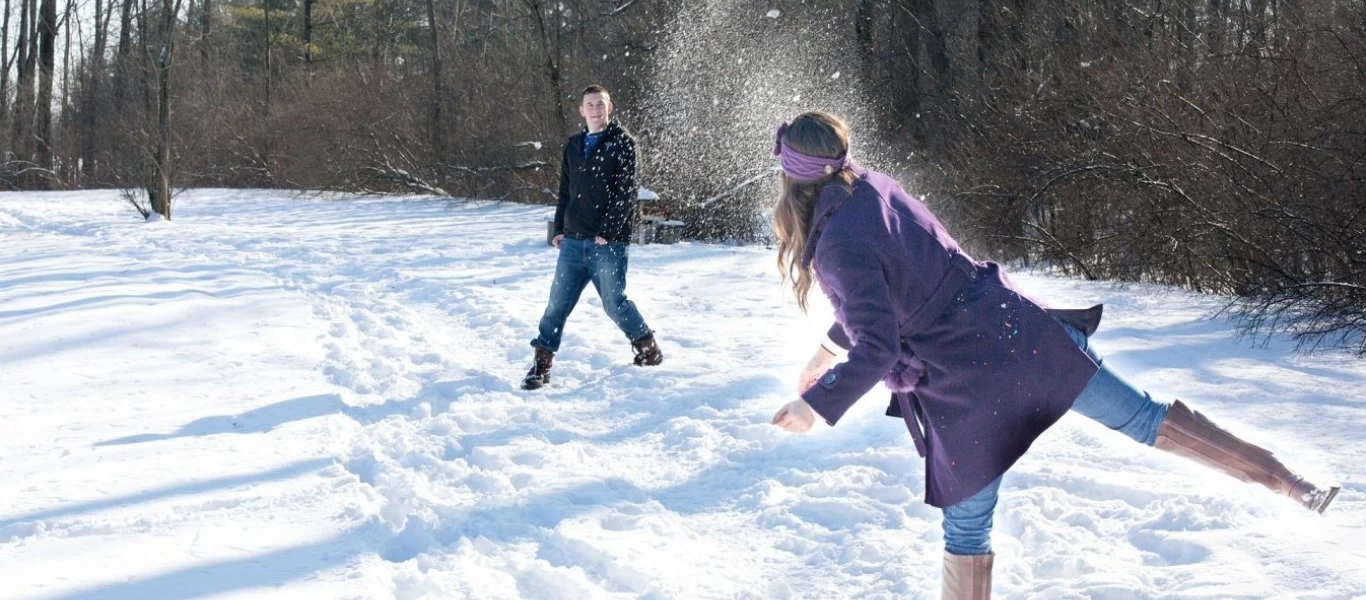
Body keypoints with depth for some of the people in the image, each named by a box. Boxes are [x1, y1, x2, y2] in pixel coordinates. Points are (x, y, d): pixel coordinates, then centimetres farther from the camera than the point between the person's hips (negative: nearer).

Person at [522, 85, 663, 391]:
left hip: (608, 242, -5)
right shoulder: (574, 145, 16)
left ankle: (648, 348, 18)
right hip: (573, 240, 5)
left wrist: (607, 232, -16)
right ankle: (542, 364, 7)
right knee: (558, 303, 2)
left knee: (614, 302, -3)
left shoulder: (622, 143, -3)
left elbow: (626, 192, -10)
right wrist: (559, 229, 12)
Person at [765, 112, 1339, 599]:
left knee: (966, 524, 10)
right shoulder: (875, 185, 6)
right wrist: (831, 347, 28)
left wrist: (817, 404, -11)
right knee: (1140, 415, 11)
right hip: (1016, 328, 6)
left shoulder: (838, 249, -19)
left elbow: (878, 350, -21)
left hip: (965, 383, -6)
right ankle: (1290, 482, 13)